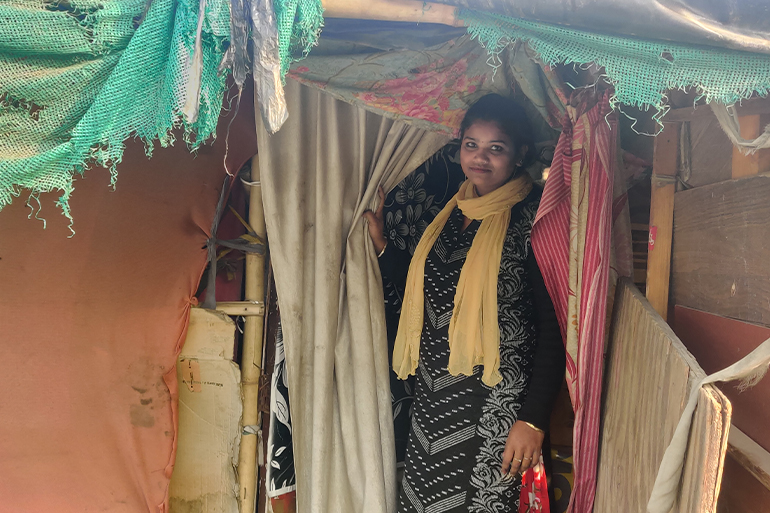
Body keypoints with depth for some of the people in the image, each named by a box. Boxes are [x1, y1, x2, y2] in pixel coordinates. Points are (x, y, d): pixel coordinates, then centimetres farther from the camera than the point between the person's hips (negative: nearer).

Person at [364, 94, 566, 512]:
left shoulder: (533, 217, -12)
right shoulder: (454, 211, 9)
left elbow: (553, 326, -14)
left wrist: (534, 420, -17)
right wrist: (380, 244, 10)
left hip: (496, 400, -7)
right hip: (435, 395, 7)